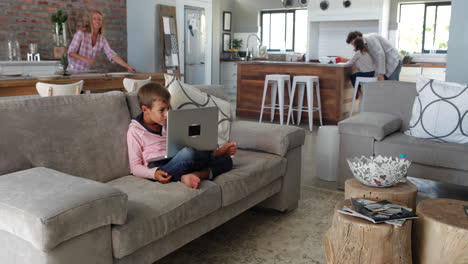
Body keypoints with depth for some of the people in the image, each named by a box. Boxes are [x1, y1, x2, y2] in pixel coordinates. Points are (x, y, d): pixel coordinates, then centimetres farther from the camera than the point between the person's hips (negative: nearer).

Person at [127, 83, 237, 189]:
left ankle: (195, 174, -30)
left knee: (226, 160, -10)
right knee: (188, 152, -38)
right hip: (161, 170, -7)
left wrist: (215, 152, 8)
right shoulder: (135, 131, 1)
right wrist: (154, 173, -23)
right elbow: (135, 167, -1)